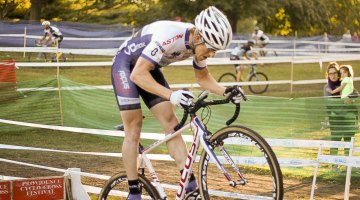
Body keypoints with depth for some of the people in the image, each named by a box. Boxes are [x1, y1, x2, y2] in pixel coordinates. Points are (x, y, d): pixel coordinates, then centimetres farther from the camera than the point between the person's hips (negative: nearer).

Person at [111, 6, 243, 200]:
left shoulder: (199, 42, -15)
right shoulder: (169, 36, -39)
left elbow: (203, 77, 2)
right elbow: (137, 75, -42)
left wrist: (225, 91, -16)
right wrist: (171, 95, -54)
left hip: (149, 68, 7)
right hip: (126, 65, -7)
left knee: (171, 124, -4)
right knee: (133, 131, -9)